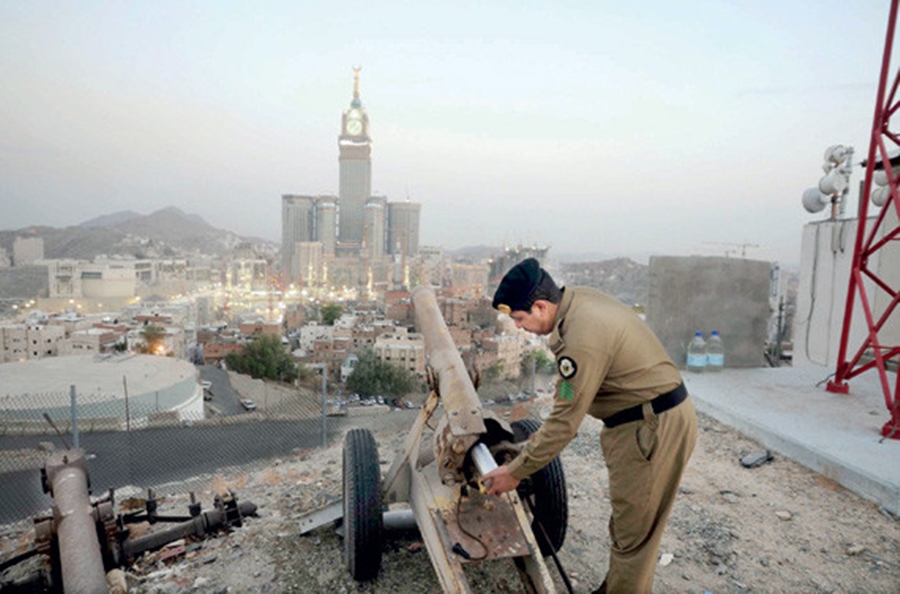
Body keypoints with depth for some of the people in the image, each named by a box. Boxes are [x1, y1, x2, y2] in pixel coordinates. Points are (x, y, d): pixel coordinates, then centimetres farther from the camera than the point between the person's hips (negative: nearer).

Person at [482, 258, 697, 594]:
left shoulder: (583, 339, -30)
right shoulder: (577, 298, -2)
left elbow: (565, 423, -24)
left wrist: (516, 472, -14)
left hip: (654, 427, -10)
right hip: (642, 419, 10)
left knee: (633, 531, 5)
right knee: (625, 520, 22)